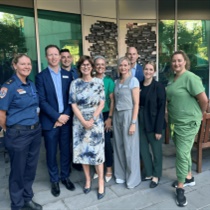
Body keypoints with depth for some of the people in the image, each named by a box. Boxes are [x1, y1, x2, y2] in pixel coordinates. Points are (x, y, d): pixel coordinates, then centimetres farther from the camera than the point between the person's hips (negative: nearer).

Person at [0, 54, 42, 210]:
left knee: (31, 167, 17)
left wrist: (34, 125, 11)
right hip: (18, 134, -6)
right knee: (18, 170, 11)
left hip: (35, 131, 6)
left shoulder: (31, 85, 7)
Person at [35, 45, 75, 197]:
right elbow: (42, 101, -10)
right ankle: (54, 180, 26)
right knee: (51, 152, 8)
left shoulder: (67, 75, 7)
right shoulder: (41, 76, -3)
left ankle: (65, 176, 31)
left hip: (66, 119, 3)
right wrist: (57, 117, -15)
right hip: (50, 121, -2)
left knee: (66, 150, 12)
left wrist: (65, 115, -7)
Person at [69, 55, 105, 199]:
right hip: (80, 121, 2)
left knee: (97, 150, 0)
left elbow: (101, 103, -3)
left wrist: (92, 120, -12)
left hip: (96, 121, -1)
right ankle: (88, 179, 25)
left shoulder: (98, 82, -1)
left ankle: (101, 181, 15)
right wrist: (83, 121, -12)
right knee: (82, 150, 7)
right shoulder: (75, 83, 1)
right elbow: (73, 105, -2)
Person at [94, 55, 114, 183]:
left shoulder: (109, 81, -2)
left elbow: (112, 100, -3)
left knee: (106, 141, 1)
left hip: (105, 114, -1)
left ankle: (109, 169, 18)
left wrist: (110, 117, -9)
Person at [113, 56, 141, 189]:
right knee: (119, 146, 11)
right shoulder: (117, 82, 12)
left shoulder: (133, 80, -7)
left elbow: (136, 103, -11)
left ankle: (133, 178, 16)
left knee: (130, 147, 1)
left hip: (128, 115, -6)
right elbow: (116, 101, 13)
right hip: (117, 115, 6)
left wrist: (133, 123, -16)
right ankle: (121, 174, 26)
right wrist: (112, 117, 6)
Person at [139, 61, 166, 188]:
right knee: (143, 150, 13)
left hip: (154, 123, -5)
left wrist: (159, 129, -16)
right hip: (141, 123, 5)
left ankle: (156, 175, 29)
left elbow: (162, 108, -12)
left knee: (156, 150, 10)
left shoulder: (159, 87, -9)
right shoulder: (139, 85, 4)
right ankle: (149, 173, 33)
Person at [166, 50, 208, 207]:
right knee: (184, 151, 20)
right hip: (175, 122, 8)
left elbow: (204, 99, -19)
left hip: (188, 123, -8)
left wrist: (200, 114, -5)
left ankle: (180, 188, 12)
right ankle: (189, 178, 38)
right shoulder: (173, 79, 9)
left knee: (182, 154, -3)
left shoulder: (190, 78, -17)